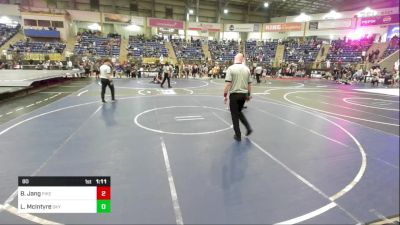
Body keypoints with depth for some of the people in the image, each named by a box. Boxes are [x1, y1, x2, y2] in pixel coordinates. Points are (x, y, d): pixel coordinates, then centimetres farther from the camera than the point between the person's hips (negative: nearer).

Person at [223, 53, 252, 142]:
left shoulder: (231, 68, -9)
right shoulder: (247, 69, 4)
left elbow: (227, 83, -16)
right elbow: (249, 83, 9)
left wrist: (225, 95, -8)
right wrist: (248, 94, 20)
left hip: (234, 94, -4)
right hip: (244, 94, 5)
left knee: (235, 115, 7)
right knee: (239, 112, 26)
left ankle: (238, 135, 13)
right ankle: (248, 127, 16)